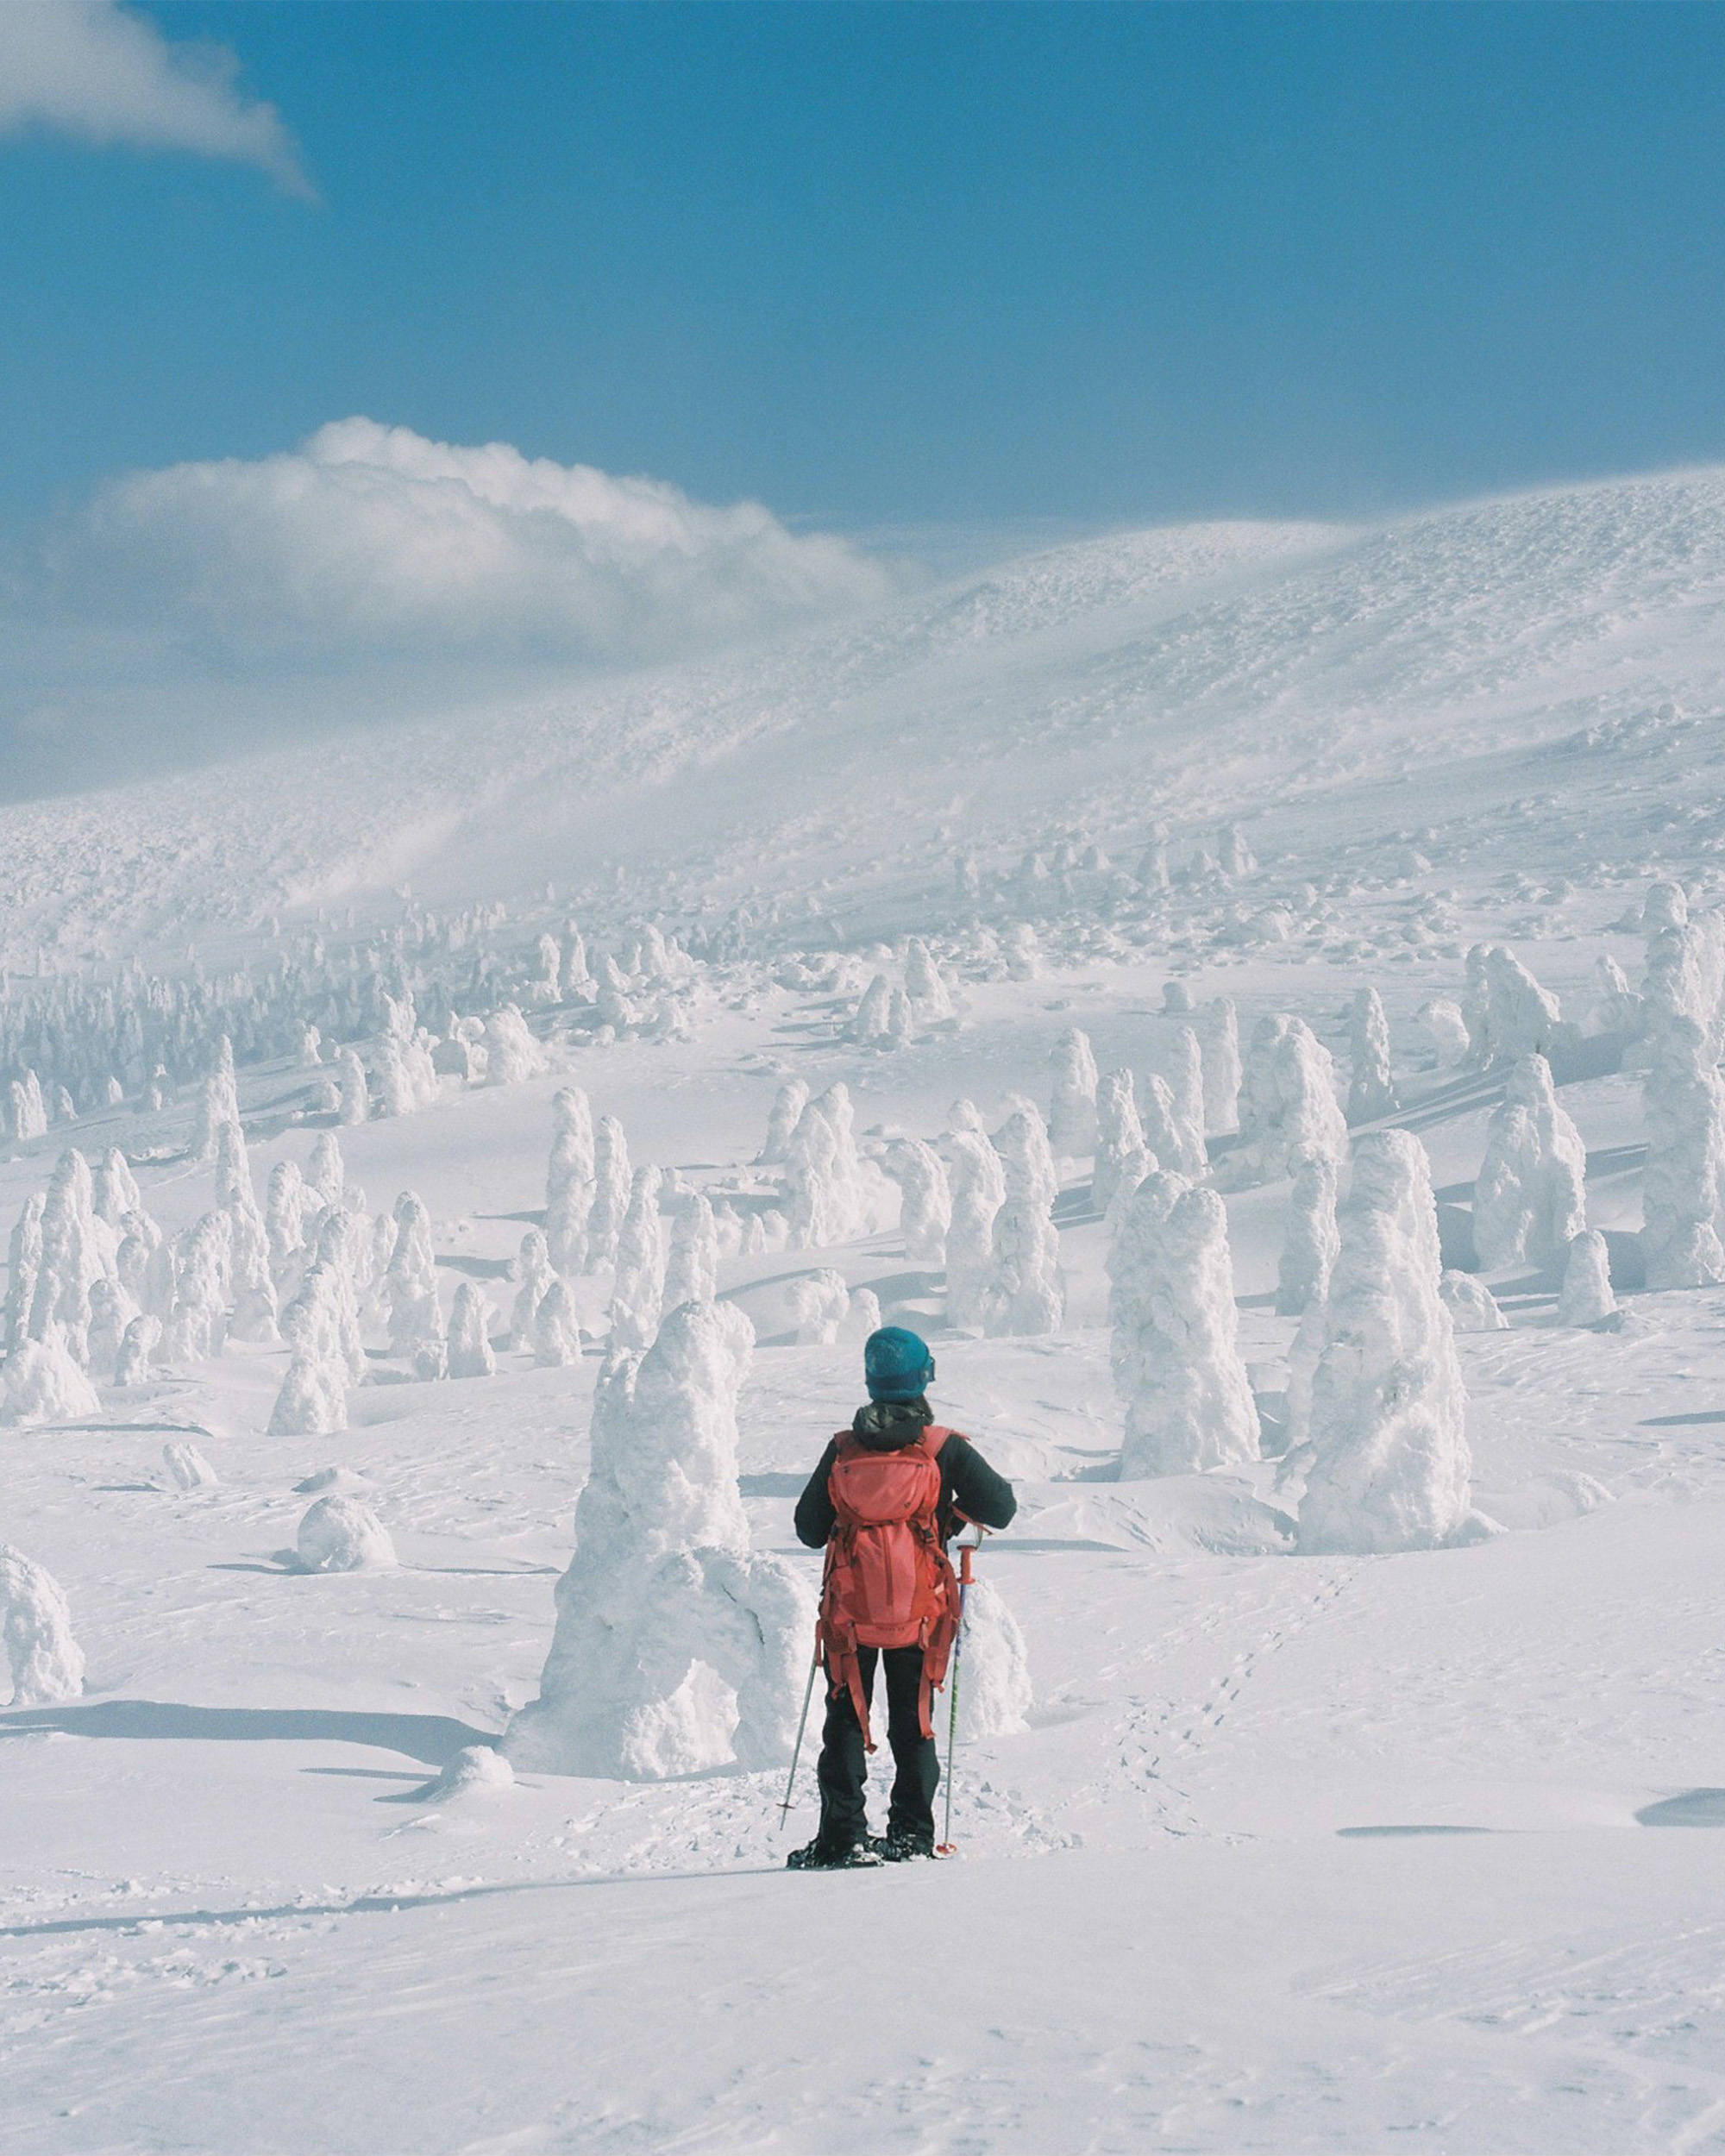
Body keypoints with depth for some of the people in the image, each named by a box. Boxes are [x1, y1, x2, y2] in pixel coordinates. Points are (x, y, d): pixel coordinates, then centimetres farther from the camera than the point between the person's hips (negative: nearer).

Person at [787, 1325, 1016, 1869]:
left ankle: (841, 1839, 3)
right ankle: (911, 1835, 10)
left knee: (845, 1724, 8)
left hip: (849, 1612, 0)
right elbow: (1000, 1509, -6)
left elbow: (809, 1530, 5)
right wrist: (959, 1512, 13)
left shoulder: (841, 1451, -2)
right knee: (913, 1725, 12)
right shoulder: (944, 1449, -7)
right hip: (920, 1611, 0)